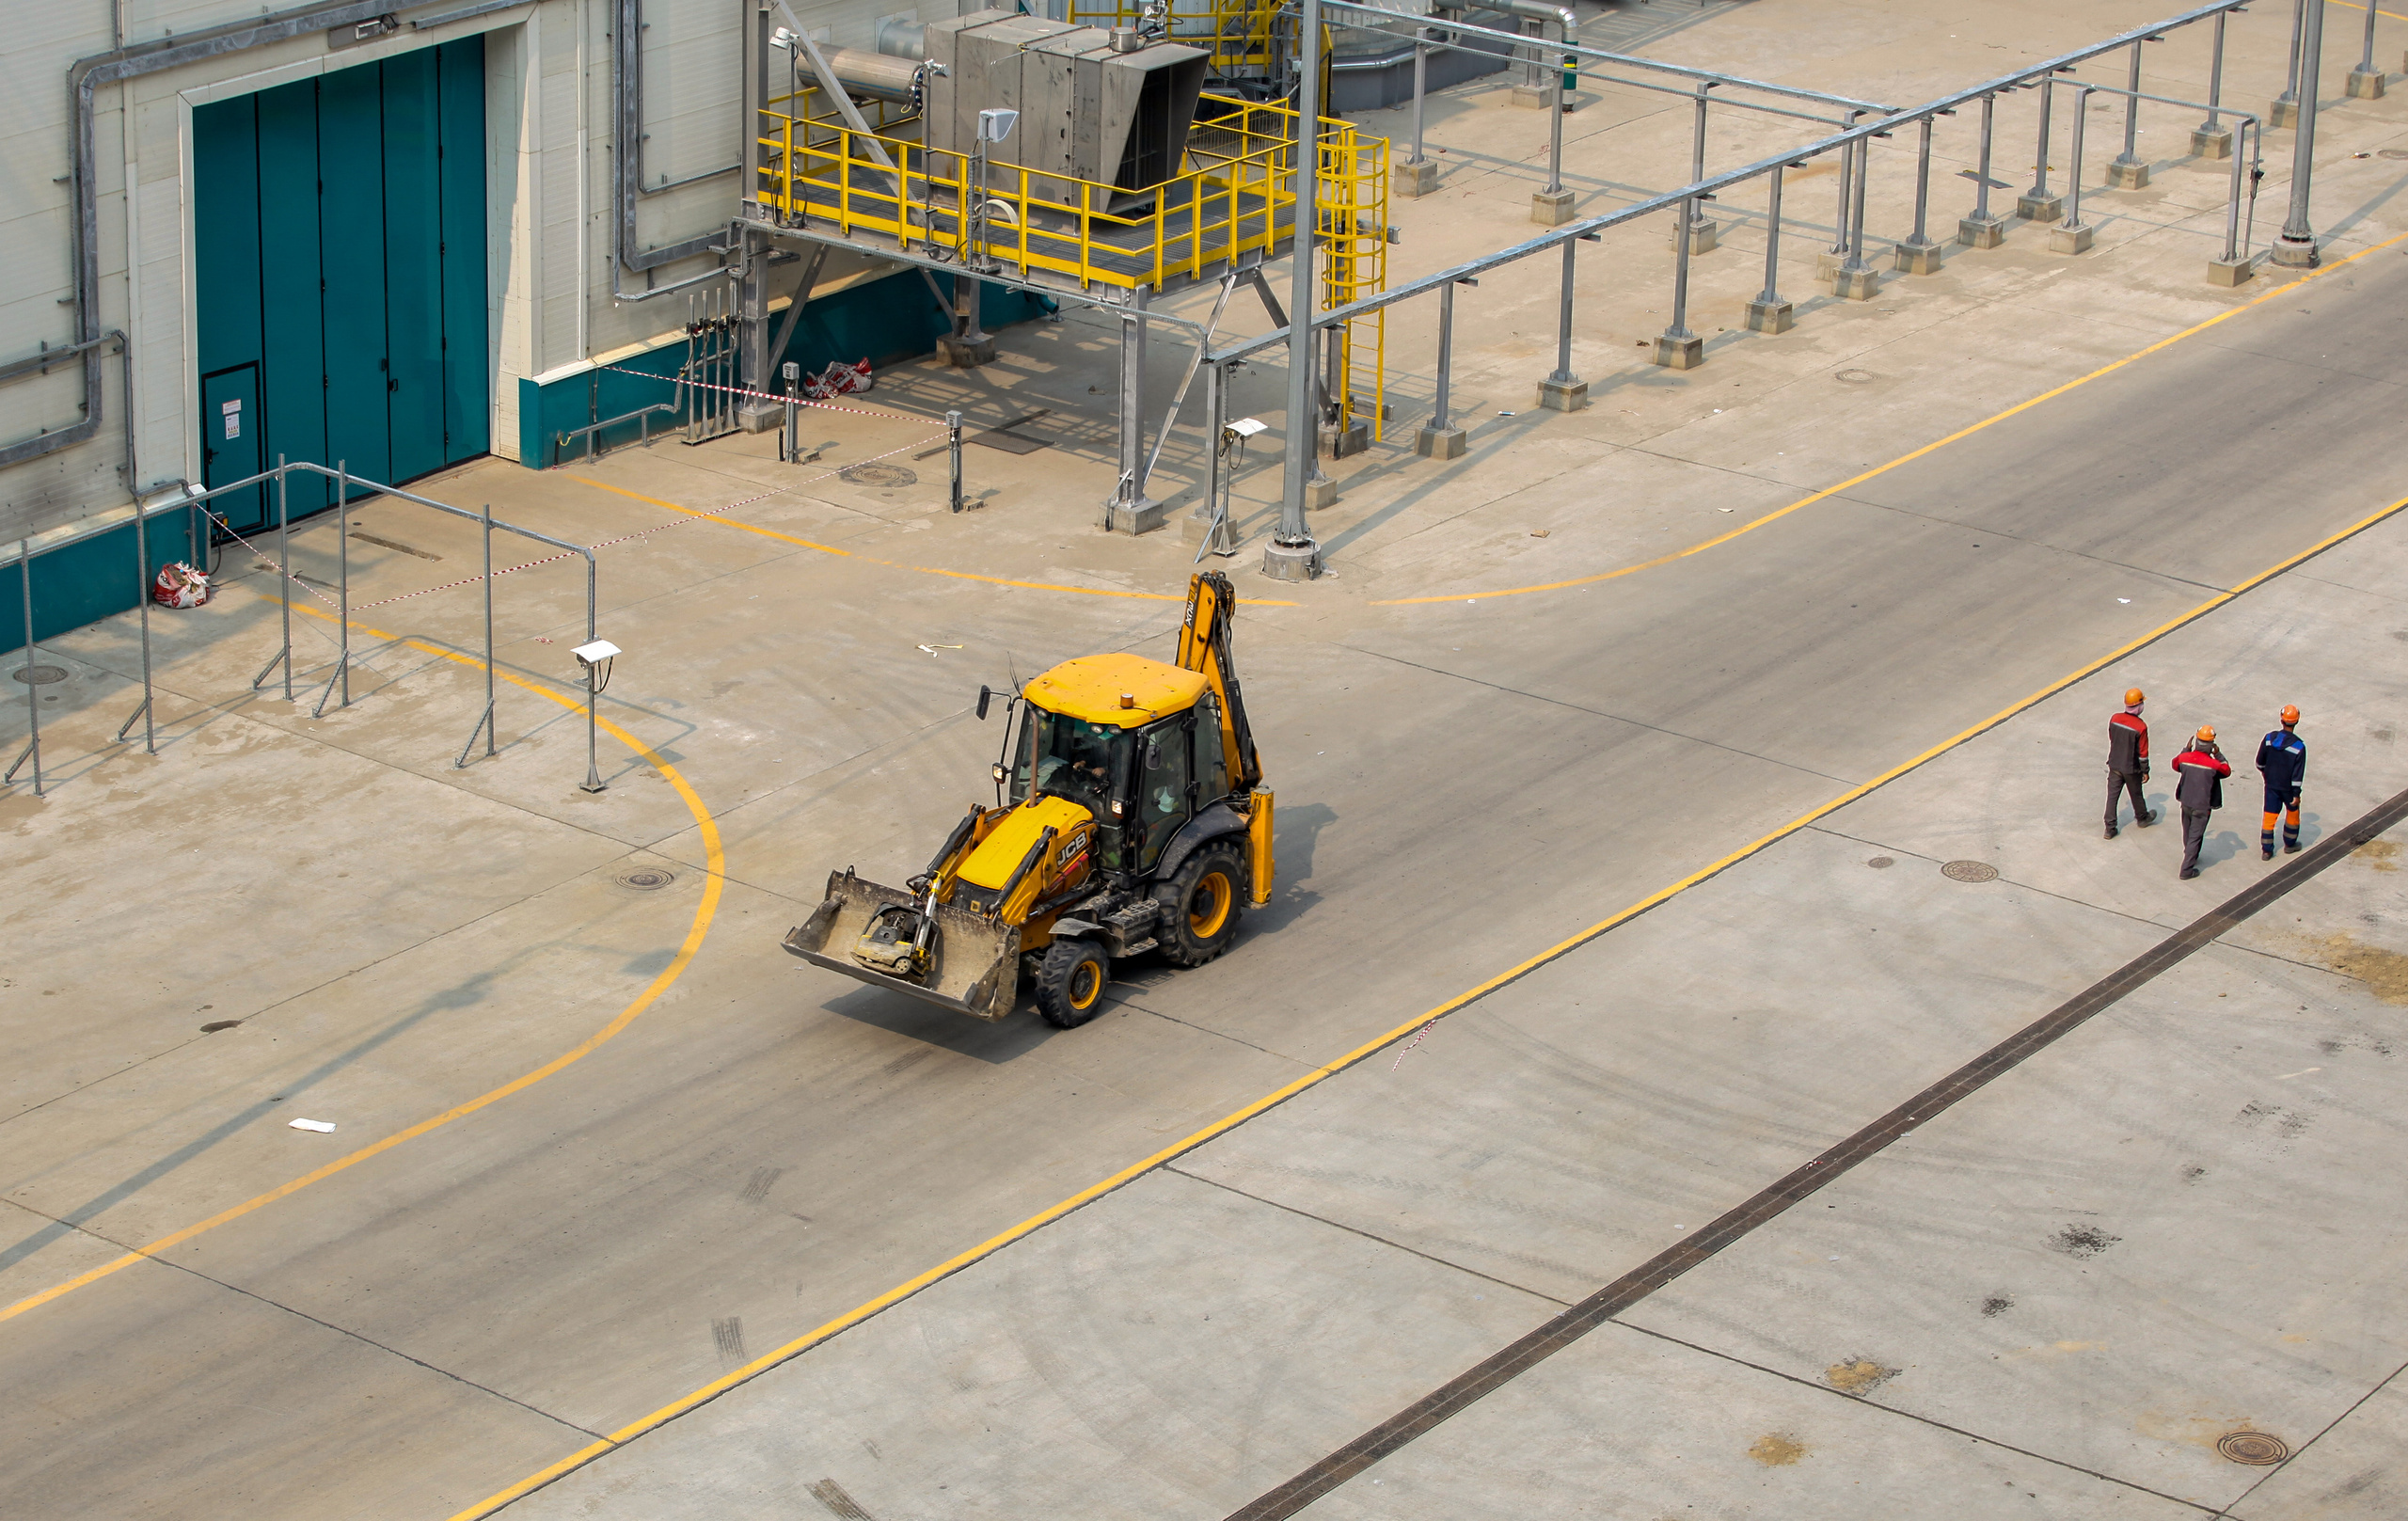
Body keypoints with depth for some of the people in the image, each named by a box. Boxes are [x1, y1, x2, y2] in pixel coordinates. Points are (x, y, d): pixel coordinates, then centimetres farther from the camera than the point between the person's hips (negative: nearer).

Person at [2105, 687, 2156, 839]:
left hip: (2114, 765, 3)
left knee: (2112, 795, 8)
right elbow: (2143, 753, -16)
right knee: (2136, 794, 19)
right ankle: (2142, 819, 42)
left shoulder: (2114, 719, -9)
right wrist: (2145, 771, -3)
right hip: (2131, 768, -3)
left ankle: (2110, 828, 9)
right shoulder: (2141, 727, -24)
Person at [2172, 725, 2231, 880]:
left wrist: (2186, 749, 15)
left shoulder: (2185, 758, -11)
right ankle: (2187, 869, 4)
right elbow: (2227, 771, 0)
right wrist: (2218, 755, 2)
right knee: (2195, 836, 4)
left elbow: (2176, 765, 13)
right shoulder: (2213, 764, -21)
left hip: (2186, 802, 4)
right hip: (2201, 806, -4)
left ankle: (2191, 857, 46)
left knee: (2188, 833, 24)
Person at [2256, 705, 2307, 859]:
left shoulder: (2269, 738, -11)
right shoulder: (2298, 746, -20)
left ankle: (2266, 850, 11)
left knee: (2269, 816, 9)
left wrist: (2263, 771, 24)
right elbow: (2298, 773, -17)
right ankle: (2290, 844, 35)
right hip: (2288, 787, -2)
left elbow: (2260, 761, 2)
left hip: (2271, 784, 2)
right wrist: (2296, 794, -10)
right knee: (2292, 812, 21)